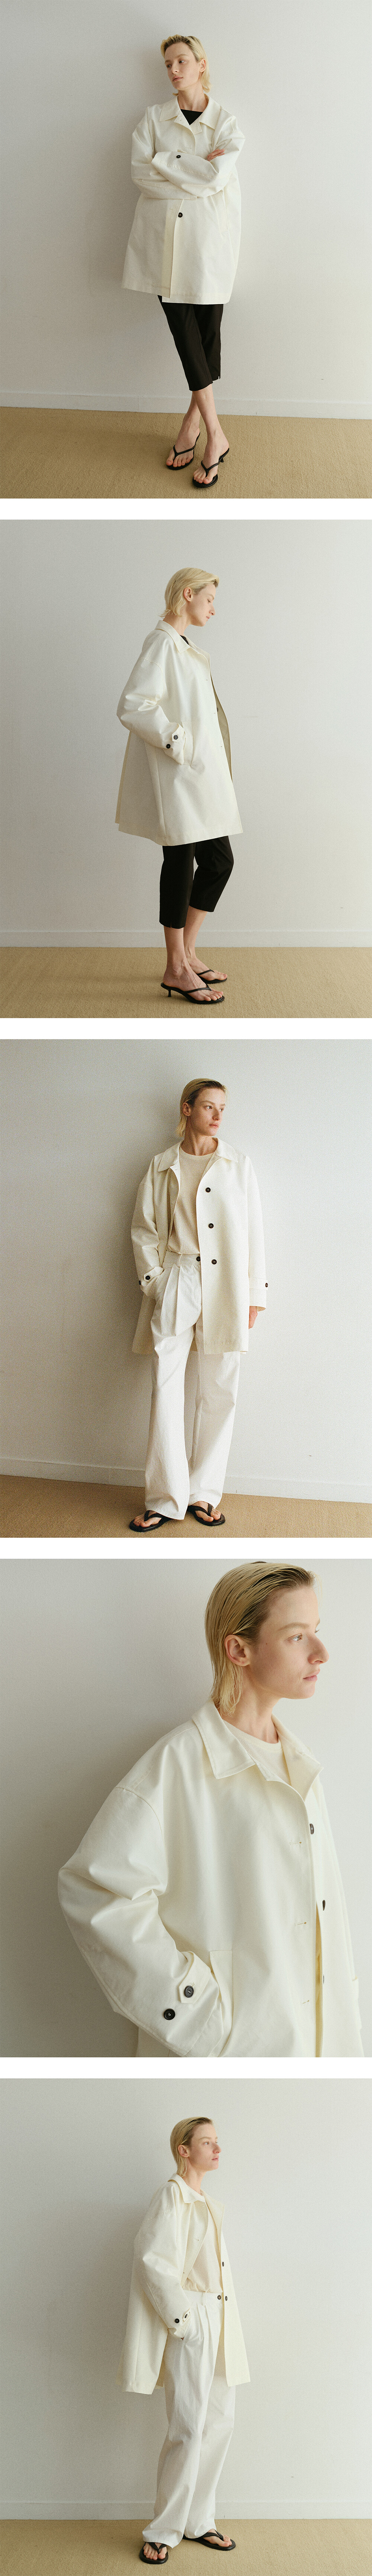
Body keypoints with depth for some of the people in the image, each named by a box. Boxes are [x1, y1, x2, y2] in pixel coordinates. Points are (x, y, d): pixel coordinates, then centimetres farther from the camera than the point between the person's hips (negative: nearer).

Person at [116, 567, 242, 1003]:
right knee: (181, 861, -4)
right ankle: (176, 969, 3)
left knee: (219, 861, 10)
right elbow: (132, 706, -23)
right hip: (177, 777, -10)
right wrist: (178, 743, -20)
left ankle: (186, 954, 19)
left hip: (199, 777, 10)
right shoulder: (162, 644, -13)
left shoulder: (182, 647, 18)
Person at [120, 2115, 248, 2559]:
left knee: (220, 2422, 10)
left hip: (220, 2322, 9)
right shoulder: (172, 2197, -9)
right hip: (190, 2322, -9)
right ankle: (163, 2531, 1)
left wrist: (227, 2327, 13)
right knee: (189, 2430, -9)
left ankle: (198, 2521, 20)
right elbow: (152, 2262, -17)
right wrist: (182, 2319, -18)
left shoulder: (210, 2205, 17)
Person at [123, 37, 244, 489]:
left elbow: (218, 176, -13)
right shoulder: (154, 118, 9)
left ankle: (192, 422, 11)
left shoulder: (224, 121, 3)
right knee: (183, 330, -4)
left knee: (206, 330, 0)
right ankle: (214, 434, -2)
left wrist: (167, 164, -11)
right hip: (163, 238, 1)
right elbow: (140, 172, -6)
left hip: (208, 236, -1)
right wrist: (197, 167, -10)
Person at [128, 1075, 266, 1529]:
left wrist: (254, 1295, 4)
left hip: (225, 1287, 1)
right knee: (166, 1392, -6)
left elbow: (253, 1232, 8)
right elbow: (144, 1230, 9)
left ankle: (204, 1493, 11)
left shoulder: (238, 1166, 8)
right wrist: (153, 1282, -2)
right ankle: (166, 1498, -2)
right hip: (175, 1283, -1)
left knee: (220, 1393, 2)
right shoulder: (162, 1168, 8)